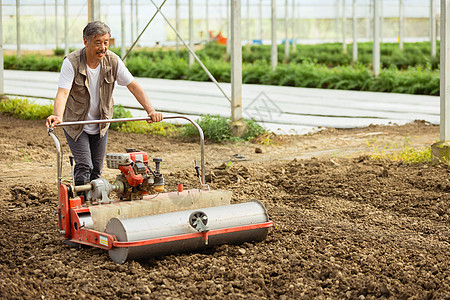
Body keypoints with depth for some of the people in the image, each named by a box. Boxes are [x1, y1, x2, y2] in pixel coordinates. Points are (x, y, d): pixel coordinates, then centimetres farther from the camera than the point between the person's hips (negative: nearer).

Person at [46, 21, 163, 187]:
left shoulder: (113, 61, -12)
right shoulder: (71, 62, -23)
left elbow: (133, 86, -10)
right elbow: (63, 92, -31)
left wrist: (150, 110, -21)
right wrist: (57, 116, -50)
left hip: (100, 124, 4)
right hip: (75, 123, -4)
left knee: (97, 170, 9)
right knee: (84, 167, -15)